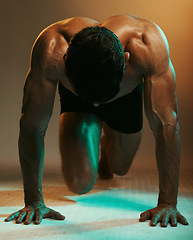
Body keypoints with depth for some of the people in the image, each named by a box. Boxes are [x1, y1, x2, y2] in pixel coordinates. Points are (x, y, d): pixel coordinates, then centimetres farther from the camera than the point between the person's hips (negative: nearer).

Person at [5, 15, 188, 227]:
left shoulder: (149, 45, -44)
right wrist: (34, 201, -31)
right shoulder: (51, 50, -43)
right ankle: (94, 131, 19)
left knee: (119, 168, 19)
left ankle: (105, 141, 56)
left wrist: (167, 202, -39)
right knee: (80, 183, -15)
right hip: (75, 100, -1)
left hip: (127, 96, 1)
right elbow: (32, 125, -34)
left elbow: (167, 124, -39)